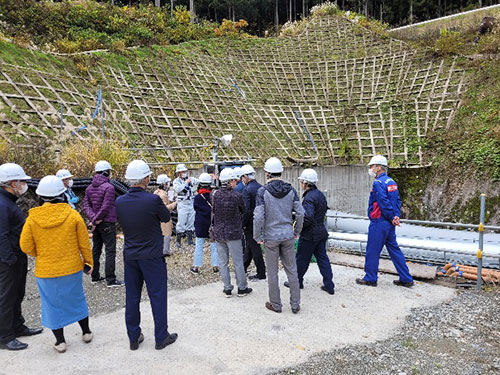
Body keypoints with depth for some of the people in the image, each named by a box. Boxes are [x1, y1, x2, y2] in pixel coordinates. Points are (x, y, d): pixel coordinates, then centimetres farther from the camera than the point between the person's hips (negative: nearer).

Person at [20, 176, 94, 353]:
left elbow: (26, 246, -6)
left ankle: (60, 341, 24)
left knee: (52, 304, 15)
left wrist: (40, 255, 14)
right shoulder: (73, 215, -12)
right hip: (72, 268, 1)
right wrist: (88, 262, 8)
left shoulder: (32, 218, -11)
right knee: (76, 299, 19)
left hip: (46, 271, 0)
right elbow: (84, 244, -6)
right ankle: (86, 332, 32)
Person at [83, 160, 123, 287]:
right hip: (107, 223, -8)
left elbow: (86, 205, 3)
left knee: (96, 249, 15)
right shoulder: (109, 187, -15)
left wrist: (94, 219, -7)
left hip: (96, 224, 8)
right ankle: (110, 280, -1)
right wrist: (96, 219, -10)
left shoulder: (90, 188, 9)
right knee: (110, 251, -3)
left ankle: (95, 277, 24)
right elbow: (106, 207, -20)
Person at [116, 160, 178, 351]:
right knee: (157, 296, 8)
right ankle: (161, 337, 19)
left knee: (132, 297, 15)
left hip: (130, 255, 5)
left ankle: (134, 338, 27)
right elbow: (166, 218, -5)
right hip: (152, 256, -5)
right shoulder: (153, 200, -21)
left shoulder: (119, 202, -5)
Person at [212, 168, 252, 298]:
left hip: (218, 232, 4)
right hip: (233, 232, -4)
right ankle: (242, 288, 18)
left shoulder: (215, 195, -3)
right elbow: (243, 211, 2)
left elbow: (213, 210, 8)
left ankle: (227, 288, 19)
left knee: (223, 262, 12)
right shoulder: (237, 196, -14)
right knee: (238, 262, 8)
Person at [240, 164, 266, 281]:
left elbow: (246, 209, -22)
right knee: (249, 246, 19)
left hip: (251, 223, -8)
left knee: (254, 248, 2)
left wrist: (243, 224, -14)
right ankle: (243, 268, 34)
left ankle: (261, 273, 11)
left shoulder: (247, 189, -17)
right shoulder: (261, 187, 6)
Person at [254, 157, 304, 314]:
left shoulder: (263, 191, -12)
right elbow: (300, 213, -2)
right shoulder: (290, 189, -2)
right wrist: (297, 231, 12)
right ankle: (295, 304, 21)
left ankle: (276, 304, 23)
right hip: (288, 236, 3)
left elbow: (259, 217, -16)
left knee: (272, 272, 10)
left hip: (270, 237, -3)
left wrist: (257, 236, -4)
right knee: (291, 270, 13)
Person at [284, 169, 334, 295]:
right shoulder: (321, 194, 8)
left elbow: (308, 217, -30)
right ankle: (329, 285, 15)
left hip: (309, 234, -9)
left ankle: (297, 282, 24)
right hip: (321, 232, 9)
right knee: (322, 258, 13)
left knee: (301, 259, 8)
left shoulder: (309, 197, -22)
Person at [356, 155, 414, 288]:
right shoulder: (391, 181, 12)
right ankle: (406, 279, 19)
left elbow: (384, 203, -21)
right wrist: (396, 216, 2)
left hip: (379, 222, -9)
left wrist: (392, 218, -12)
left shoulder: (378, 183, -16)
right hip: (389, 223, 9)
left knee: (372, 251, 3)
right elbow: (397, 201, 11)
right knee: (394, 249, 15)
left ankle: (370, 278, 14)